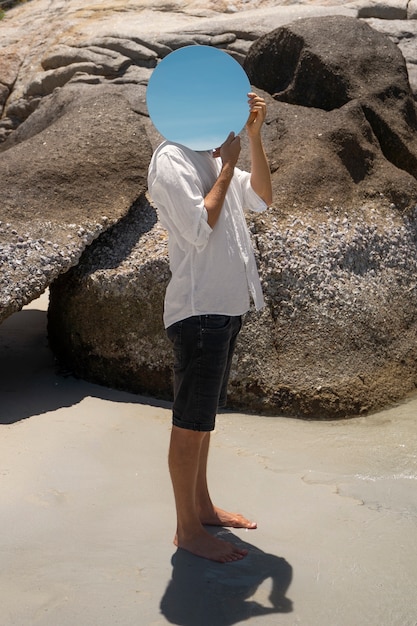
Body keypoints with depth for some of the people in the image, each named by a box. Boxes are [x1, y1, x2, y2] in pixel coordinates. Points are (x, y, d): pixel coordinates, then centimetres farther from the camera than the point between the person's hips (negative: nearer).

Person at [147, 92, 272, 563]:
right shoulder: (172, 159, -12)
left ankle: (202, 507, 32)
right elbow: (199, 229, -21)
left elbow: (261, 198, 16)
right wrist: (226, 168, -12)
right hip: (198, 312, -9)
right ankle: (188, 530, 12)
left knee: (203, 417, 18)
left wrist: (253, 137, 5)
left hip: (225, 307, 10)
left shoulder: (213, 157, 14)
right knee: (190, 423, 0)